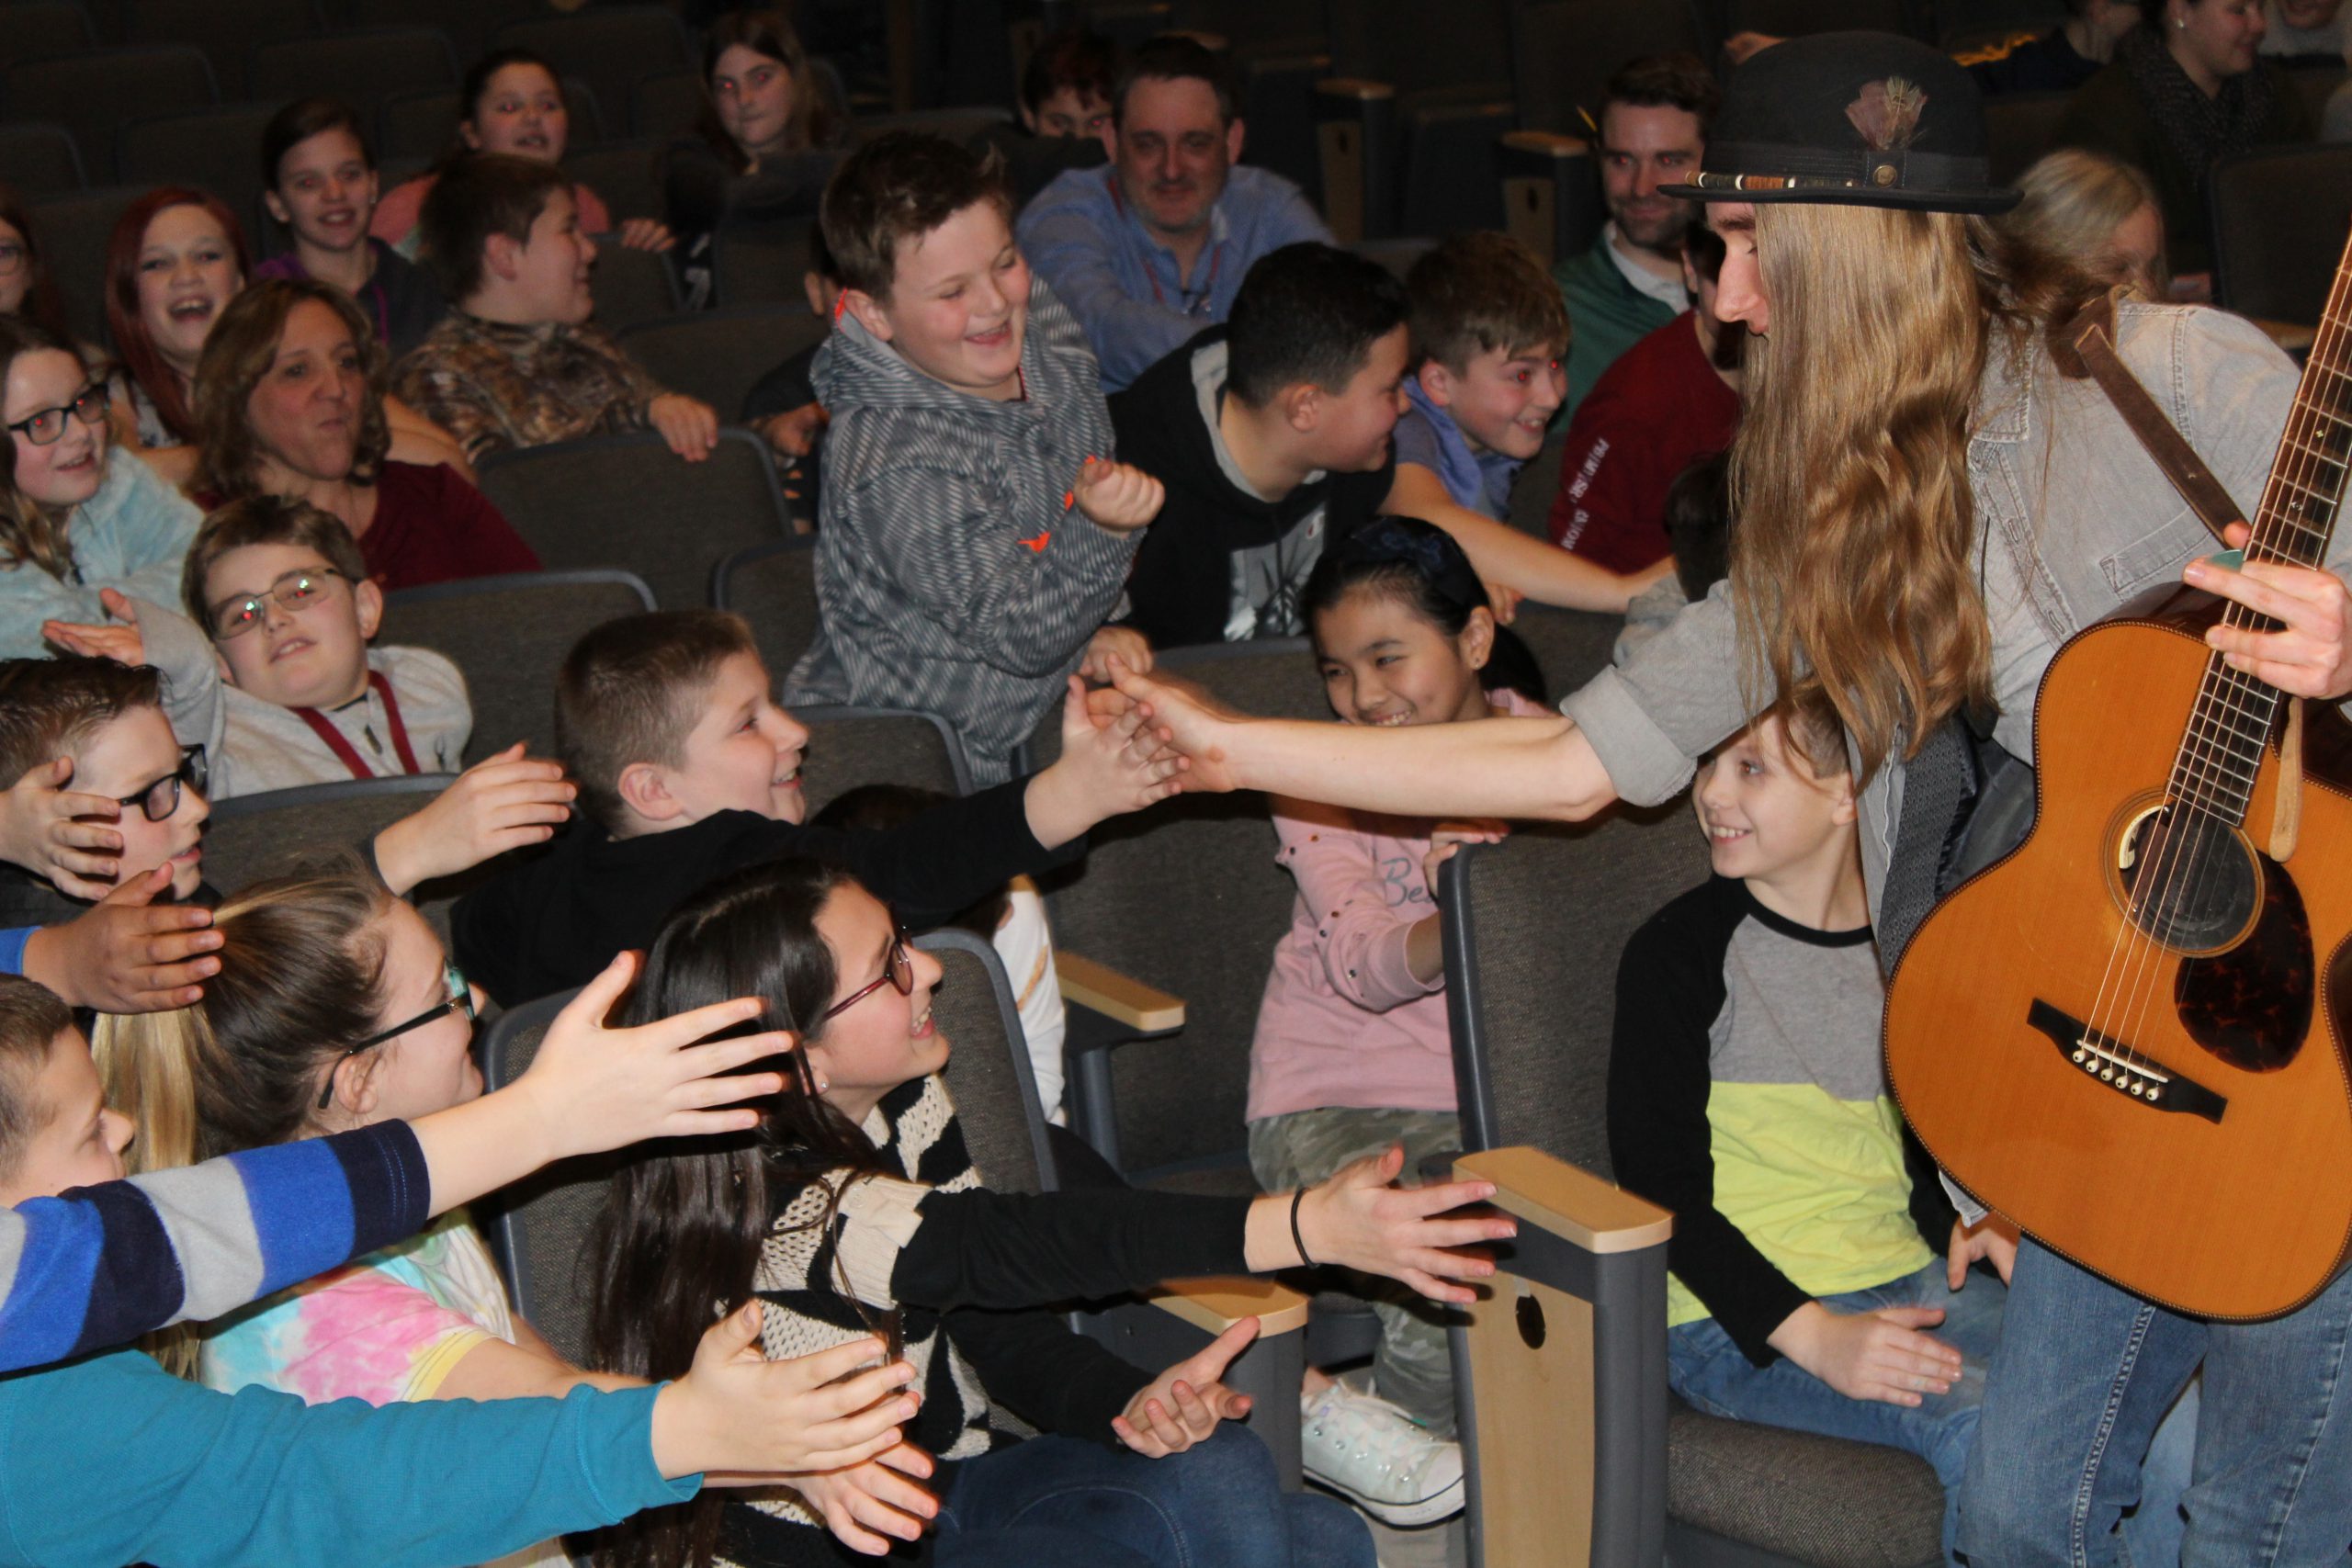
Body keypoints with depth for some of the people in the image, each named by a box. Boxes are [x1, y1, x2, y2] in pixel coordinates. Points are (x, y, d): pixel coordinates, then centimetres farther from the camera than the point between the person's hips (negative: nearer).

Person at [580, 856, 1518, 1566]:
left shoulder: (905, 1104, -2)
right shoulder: (783, 1213, -29)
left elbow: (994, 1321, 1)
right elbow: (1019, 1248, -39)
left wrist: (1130, 1408, -20)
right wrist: (1310, 1227, -47)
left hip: (942, 1483, 7)